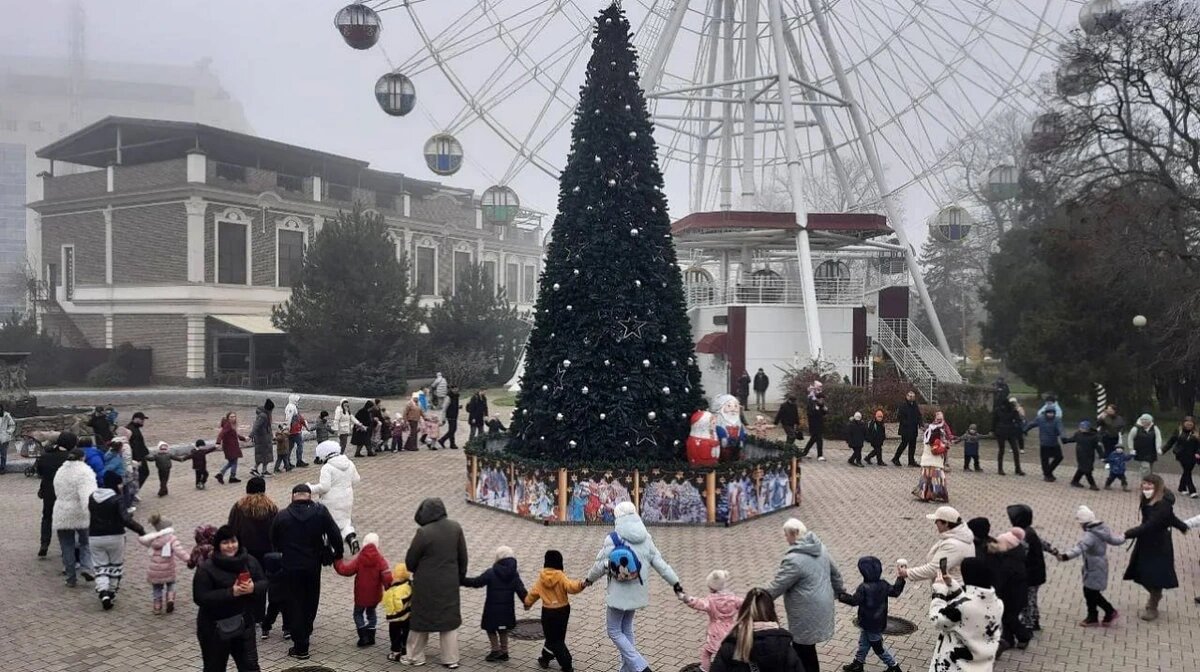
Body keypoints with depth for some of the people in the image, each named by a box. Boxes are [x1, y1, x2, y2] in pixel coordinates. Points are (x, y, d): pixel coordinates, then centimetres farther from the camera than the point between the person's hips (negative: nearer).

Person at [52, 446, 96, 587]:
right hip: (81, 514, -4)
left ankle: (70, 577, 12)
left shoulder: (60, 471, 9)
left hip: (62, 515, 4)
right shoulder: (84, 471, -11)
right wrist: (90, 511, -32)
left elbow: (58, 493, 14)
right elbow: (88, 494, -24)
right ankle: (86, 568, -7)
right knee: (85, 543, 13)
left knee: (67, 546, 10)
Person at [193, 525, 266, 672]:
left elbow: (263, 584, 5)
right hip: (215, 629, -4)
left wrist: (253, 588, -19)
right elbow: (200, 598, -20)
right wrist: (230, 593, -27)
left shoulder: (249, 562, 1)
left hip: (244, 625, 4)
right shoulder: (206, 568, -14)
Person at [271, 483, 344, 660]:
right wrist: (338, 554, 8)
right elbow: (335, 535, -6)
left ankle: (300, 647, 7)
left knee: (294, 604, 6)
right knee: (310, 601, 22)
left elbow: (273, 542, 4)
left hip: (290, 567, -1)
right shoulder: (320, 512, -7)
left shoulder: (282, 516, -6)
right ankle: (306, 633, 38)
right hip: (313, 566, 1)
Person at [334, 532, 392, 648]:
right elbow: (387, 576, -16)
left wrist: (337, 561, 2)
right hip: (375, 594, 2)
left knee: (358, 613, 15)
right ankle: (371, 637, 21)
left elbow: (345, 569, -13)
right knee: (371, 613, 22)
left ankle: (363, 637, 1)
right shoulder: (380, 558, -10)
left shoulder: (359, 558, -13)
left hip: (361, 594, -2)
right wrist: (388, 588, -4)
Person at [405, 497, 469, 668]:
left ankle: (415, 656, 26)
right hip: (450, 584, 4)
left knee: (421, 619, 14)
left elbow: (410, 560, -10)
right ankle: (451, 659, 19)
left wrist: (416, 571, 12)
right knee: (449, 619, 15)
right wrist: (460, 577, 17)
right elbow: (463, 556, 4)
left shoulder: (423, 533, -21)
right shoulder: (455, 528, -6)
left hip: (427, 585, -4)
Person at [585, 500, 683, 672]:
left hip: (619, 593, -6)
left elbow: (600, 565, -8)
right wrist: (675, 582, 11)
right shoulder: (645, 538, 0)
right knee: (627, 629, 19)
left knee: (614, 630, 6)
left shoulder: (613, 538, -14)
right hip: (637, 592, 6)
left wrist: (589, 579, 11)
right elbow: (660, 563, 3)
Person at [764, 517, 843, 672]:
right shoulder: (819, 547, 3)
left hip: (807, 613, -9)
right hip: (821, 607, 9)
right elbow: (834, 572, 17)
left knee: (803, 651, 3)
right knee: (806, 648, 19)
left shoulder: (794, 559, -25)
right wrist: (839, 590, 33)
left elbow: (777, 585, -17)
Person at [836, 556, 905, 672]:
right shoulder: (883, 585, -7)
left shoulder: (864, 588, -28)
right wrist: (901, 579, 12)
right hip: (879, 622, 8)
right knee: (863, 643, 22)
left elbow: (854, 601, -27)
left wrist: (841, 596, -16)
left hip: (871, 624, -8)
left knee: (878, 647, 10)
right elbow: (895, 592, 3)